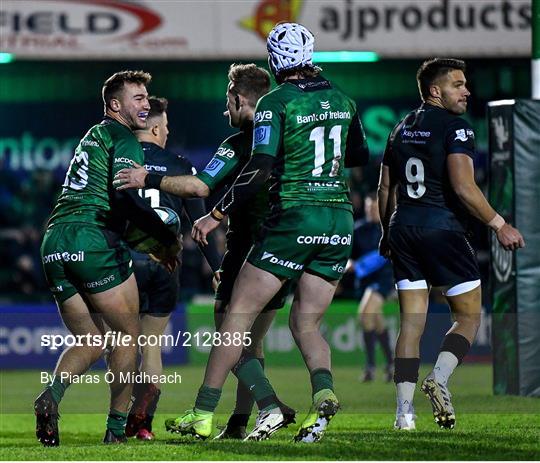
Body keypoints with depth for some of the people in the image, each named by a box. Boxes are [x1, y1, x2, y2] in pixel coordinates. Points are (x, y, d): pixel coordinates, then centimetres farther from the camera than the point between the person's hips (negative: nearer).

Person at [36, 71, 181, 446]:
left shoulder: (92, 137, 28)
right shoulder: (122, 138, -1)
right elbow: (125, 198, -15)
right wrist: (167, 238, -4)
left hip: (55, 245, 8)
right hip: (93, 242, -8)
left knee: (91, 343, 13)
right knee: (127, 337, 6)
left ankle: (51, 397, -14)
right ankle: (117, 428, 2)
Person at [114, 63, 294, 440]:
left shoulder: (241, 143, -12)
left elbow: (201, 186, -22)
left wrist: (149, 180, -17)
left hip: (249, 251, -7)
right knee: (252, 341, 16)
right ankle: (239, 422, 13)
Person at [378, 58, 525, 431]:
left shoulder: (402, 130, 14)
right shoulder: (455, 127, -9)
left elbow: (386, 187, 19)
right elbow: (463, 187, -19)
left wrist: (388, 233, 30)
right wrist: (499, 225, -12)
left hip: (403, 228, 6)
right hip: (443, 228, -6)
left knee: (411, 323, 7)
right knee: (468, 316, 6)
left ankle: (405, 411, 0)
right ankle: (439, 378, -17)